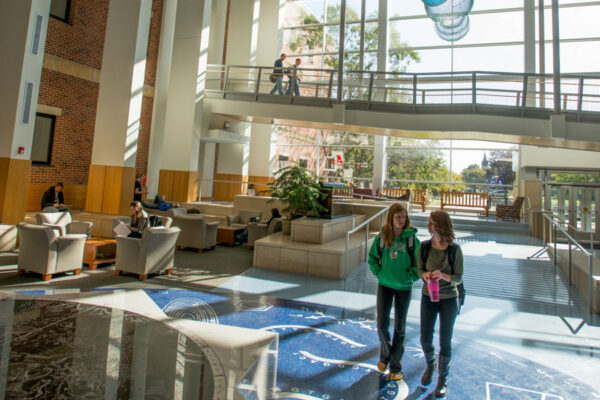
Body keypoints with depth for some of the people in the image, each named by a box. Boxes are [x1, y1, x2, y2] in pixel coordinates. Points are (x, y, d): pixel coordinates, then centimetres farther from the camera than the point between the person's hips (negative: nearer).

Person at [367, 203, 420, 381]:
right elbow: (372, 257, 8)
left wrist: (410, 277, -10)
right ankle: (385, 355, 32)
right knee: (382, 325, 3)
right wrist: (379, 273, -2)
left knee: (399, 328, 9)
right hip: (384, 285, 1)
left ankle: (396, 367, 25)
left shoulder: (411, 238, -9)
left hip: (404, 287, -1)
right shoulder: (381, 237, -5)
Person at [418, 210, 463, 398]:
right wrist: (425, 274, -20)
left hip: (448, 299, -2)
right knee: (425, 339, 10)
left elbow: (458, 278, -9)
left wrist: (443, 275, -29)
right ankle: (430, 366, 42)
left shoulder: (455, 249, -14)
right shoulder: (424, 246, -7)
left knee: (445, 341, 10)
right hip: (428, 297, 2)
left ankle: (442, 379, 31)